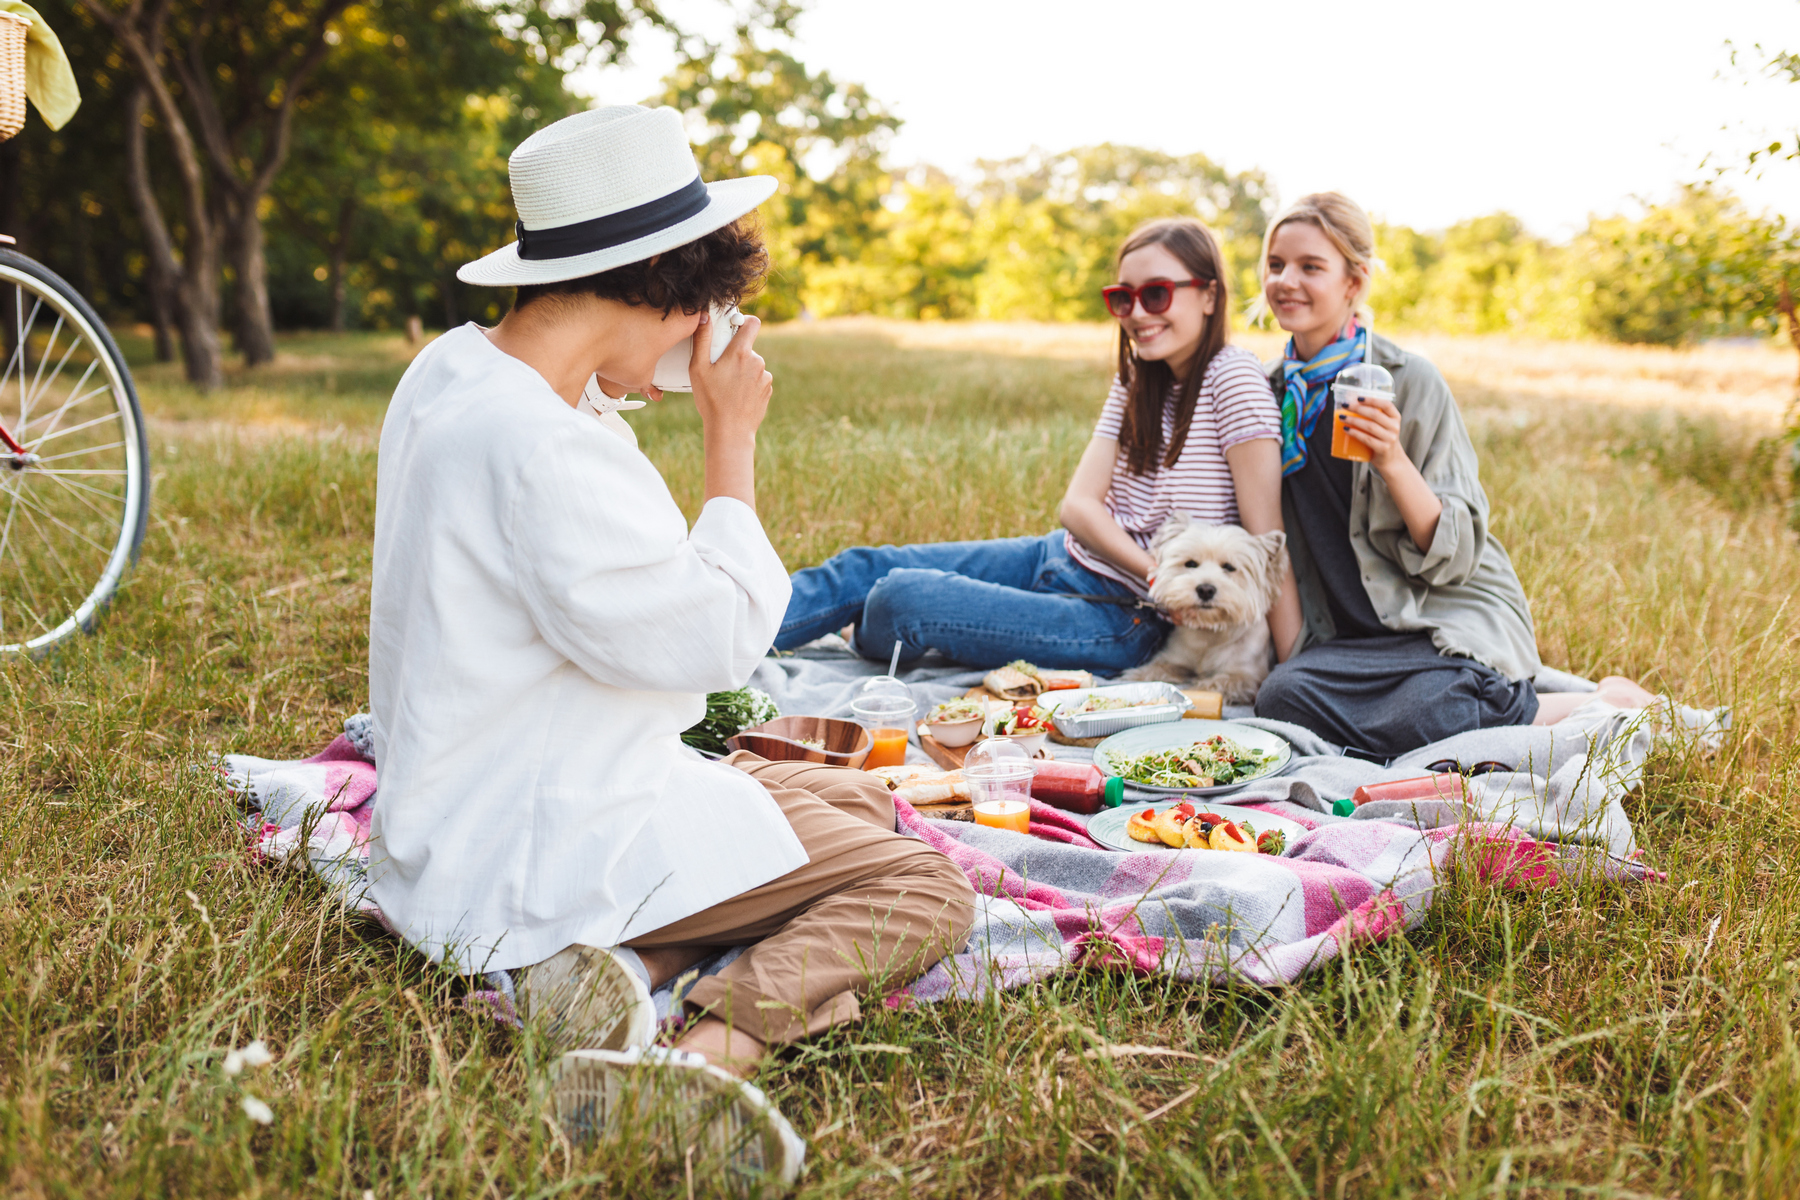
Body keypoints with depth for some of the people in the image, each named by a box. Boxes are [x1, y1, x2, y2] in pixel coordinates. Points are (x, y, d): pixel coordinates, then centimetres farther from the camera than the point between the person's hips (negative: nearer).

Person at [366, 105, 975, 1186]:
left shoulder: (452, 369, 4)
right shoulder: (543, 449, -28)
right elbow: (718, 641, -20)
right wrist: (732, 439, -11)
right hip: (534, 848, -10)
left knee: (860, 800, 21)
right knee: (924, 888, -5)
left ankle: (626, 964, -3)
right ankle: (711, 1052, -26)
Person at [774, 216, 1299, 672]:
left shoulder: (1232, 377, -16)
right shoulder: (1137, 378, 8)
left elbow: (1266, 539, -20)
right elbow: (1078, 505, -2)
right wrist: (1162, 577, -19)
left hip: (1122, 619, -8)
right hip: (1065, 555, 8)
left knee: (898, 599, -16)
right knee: (867, 567, -1)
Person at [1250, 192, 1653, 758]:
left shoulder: (1410, 382, -10)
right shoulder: (1274, 390, 8)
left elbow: (1454, 553, -13)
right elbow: (1274, 538, 18)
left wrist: (1392, 461, -27)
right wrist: (1287, 640, 6)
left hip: (1454, 621, -5)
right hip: (1355, 634, 5)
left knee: (1411, 722, -35)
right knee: (1281, 696, -27)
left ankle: (1598, 705, -6)